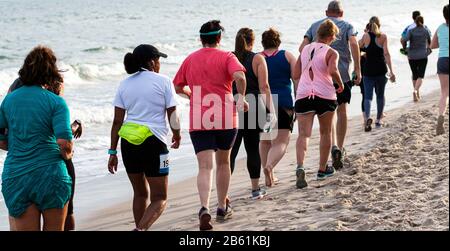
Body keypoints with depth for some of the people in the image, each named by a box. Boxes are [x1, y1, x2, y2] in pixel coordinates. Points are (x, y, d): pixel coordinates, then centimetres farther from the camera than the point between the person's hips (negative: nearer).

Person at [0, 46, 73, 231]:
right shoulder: (56, 102, -7)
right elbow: (65, 144, -16)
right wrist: (67, 155, 5)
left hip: (15, 177, 2)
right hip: (50, 175, -2)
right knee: (55, 229, 16)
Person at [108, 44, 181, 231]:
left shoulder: (124, 84, 9)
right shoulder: (163, 81, -1)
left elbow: (117, 121, 5)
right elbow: (172, 116, -1)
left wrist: (113, 152, 8)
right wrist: (177, 135, 19)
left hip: (128, 142, 5)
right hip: (154, 142, -5)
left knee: (141, 193, 22)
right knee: (159, 199, 2)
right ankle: (141, 229, -21)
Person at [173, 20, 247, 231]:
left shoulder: (190, 60, 10)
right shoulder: (226, 57, -1)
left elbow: (178, 87, 18)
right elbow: (239, 77, -20)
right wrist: (241, 98, -7)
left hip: (198, 121, 1)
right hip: (225, 119, -1)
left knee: (205, 167, -5)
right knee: (223, 162, 18)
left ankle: (204, 208, -27)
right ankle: (222, 208, 28)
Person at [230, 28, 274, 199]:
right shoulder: (257, 59, 0)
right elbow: (264, 87, -6)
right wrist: (270, 109, -3)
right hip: (252, 106, -1)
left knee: (230, 150, 1)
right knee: (253, 149, 10)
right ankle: (256, 189, 17)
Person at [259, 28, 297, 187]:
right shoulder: (287, 56, 6)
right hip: (283, 103, -2)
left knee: (264, 141, 18)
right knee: (281, 142, -3)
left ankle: (269, 177, 20)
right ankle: (269, 166, -31)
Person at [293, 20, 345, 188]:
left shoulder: (305, 50, 12)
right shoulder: (331, 52, -3)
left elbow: (296, 74, 12)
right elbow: (332, 70, -22)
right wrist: (340, 83, -5)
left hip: (303, 95, 2)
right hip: (325, 95, -2)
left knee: (304, 134, -4)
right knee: (325, 133, 17)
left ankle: (300, 167, -28)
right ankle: (323, 169, 25)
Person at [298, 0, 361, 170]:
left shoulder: (315, 26, 16)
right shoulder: (347, 26, 8)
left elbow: (303, 47, 4)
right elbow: (354, 44, -11)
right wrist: (357, 69, -12)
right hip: (342, 73, -2)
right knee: (342, 110, 12)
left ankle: (334, 146, -7)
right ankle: (341, 148, 14)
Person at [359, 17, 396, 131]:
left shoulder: (366, 36, 0)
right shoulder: (383, 36, -3)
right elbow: (386, 54, -10)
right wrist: (391, 71, -11)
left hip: (368, 70, 0)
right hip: (381, 70, 0)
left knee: (368, 96, -1)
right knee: (380, 95, 16)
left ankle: (367, 117, -26)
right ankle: (378, 120, 21)